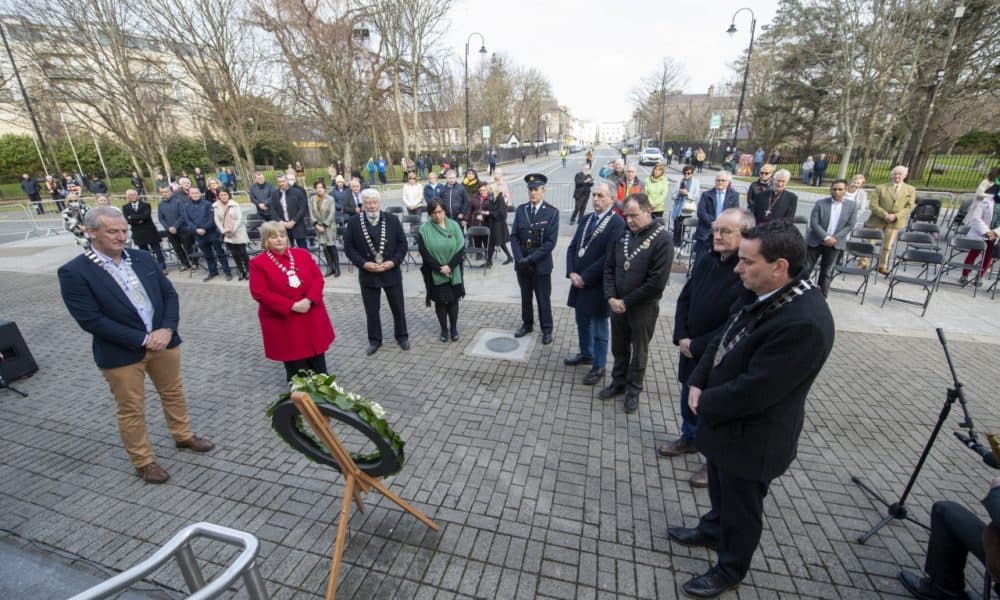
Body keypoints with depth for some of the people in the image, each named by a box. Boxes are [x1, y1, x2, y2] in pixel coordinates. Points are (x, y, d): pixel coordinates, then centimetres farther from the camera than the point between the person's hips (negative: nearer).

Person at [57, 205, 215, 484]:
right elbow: (90, 320, -18)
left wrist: (167, 329, -12)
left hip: (163, 341, 5)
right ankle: (143, 462, 28)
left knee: (174, 393, 20)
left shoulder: (143, 258, 2)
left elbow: (169, 293, 3)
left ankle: (183, 436, 41)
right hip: (121, 353, -4)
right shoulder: (73, 272, -13)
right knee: (131, 410, 11)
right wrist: (143, 339, -20)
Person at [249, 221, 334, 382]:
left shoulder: (302, 254, 4)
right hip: (283, 321, -3)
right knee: (296, 367, 7)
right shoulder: (258, 263, -7)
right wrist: (292, 306, -21)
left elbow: (318, 278, 0)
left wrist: (309, 299, -17)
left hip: (312, 316, 4)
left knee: (318, 364, 14)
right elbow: (260, 293, -14)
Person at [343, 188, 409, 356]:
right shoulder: (354, 222, -4)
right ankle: (374, 340, 29)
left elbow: (402, 243, -1)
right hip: (367, 274, 0)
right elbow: (348, 247, -2)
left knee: (398, 308, 12)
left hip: (391, 272, 0)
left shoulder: (392, 219, -3)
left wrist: (393, 262, -14)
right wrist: (363, 263, -15)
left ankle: (402, 336, 33)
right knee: (371, 311, 11)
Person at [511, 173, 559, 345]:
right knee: (525, 297, 17)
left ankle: (547, 329, 26)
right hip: (522, 263, 3)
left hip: (541, 264, -3)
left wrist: (531, 259, -18)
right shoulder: (520, 210, 2)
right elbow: (514, 237, 0)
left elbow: (550, 242, -14)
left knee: (543, 299, 9)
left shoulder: (552, 212, -9)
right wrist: (520, 259, -12)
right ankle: (527, 324, 36)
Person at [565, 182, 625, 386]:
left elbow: (609, 258, -20)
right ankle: (586, 354, 44)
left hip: (598, 286, -7)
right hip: (579, 282, 7)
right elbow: (572, 247, 7)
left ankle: (598, 367, 25)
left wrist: (584, 278, -17)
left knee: (599, 329, 8)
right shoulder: (586, 219, 9)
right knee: (582, 323, 22)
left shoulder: (617, 223, -15)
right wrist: (572, 273, -7)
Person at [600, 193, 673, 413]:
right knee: (619, 348, 18)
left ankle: (633, 390, 31)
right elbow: (609, 268, 5)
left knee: (639, 351, 13)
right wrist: (611, 298, -8)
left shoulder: (662, 239, -16)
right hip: (617, 304, 5)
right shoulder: (624, 234, 1)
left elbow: (657, 282, -20)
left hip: (643, 307, -5)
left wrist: (627, 302, -15)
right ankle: (618, 382, 38)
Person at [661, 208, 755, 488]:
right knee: (688, 399, 24)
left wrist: (697, 346, -18)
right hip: (691, 349, 7)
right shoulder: (706, 260, -1)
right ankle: (689, 438, 50)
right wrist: (681, 337, -6)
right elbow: (684, 299, 5)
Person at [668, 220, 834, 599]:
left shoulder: (804, 322, -33)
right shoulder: (763, 293, -6)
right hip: (724, 420, 8)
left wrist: (705, 404, -14)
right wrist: (697, 384, -6)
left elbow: (753, 390, -30)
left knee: (741, 507, 18)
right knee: (720, 487, 31)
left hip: (752, 437, -8)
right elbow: (723, 340, 4)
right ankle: (712, 530, 57)